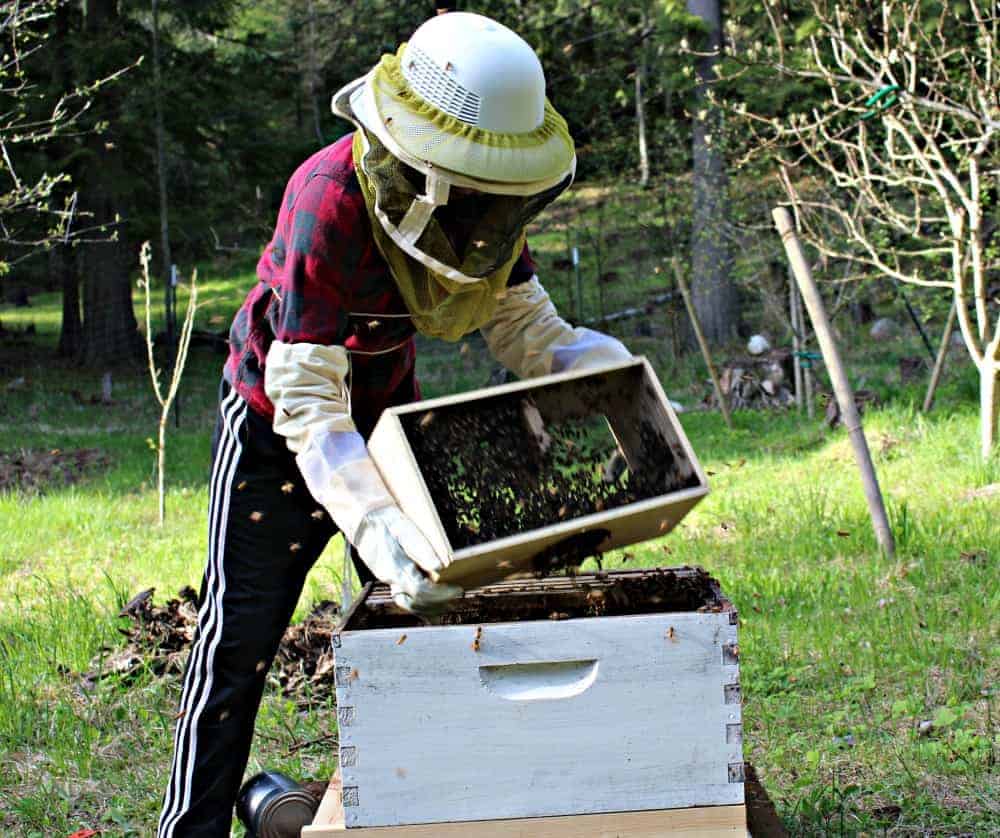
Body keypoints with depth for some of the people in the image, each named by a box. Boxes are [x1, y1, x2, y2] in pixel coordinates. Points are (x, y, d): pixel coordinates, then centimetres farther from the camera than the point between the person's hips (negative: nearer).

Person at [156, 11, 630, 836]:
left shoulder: (482, 200, -17)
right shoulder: (330, 202, -36)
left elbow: (528, 328, -7)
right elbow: (307, 403, -37)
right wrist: (379, 526, -50)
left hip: (388, 405, 6)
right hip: (277, 418, -6)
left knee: (428, 609, 3)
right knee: (241, 634, -2)